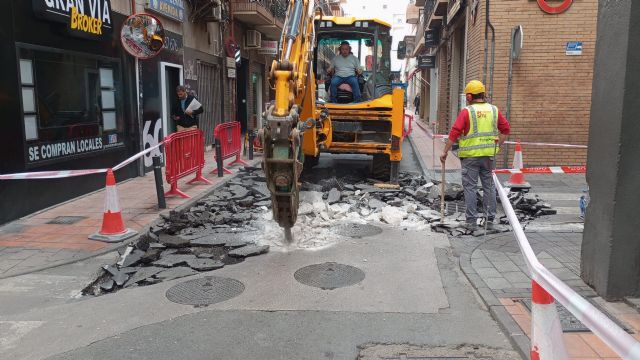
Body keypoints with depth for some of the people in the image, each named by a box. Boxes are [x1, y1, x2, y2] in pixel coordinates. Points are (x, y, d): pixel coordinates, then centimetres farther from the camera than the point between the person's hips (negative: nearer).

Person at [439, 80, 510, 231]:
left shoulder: (467, 111, -9)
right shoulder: (494, 110, 6)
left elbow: (454, 133, -12)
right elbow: (506, 129, 11)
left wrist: (445, 151, -7)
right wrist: (497, 145, 21)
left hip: (470, 155, -4)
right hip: (489, 155, 4)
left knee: (470, 187, 3)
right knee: (489, 186, 14)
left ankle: (471, 221, 5)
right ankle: (490, 220, 19)